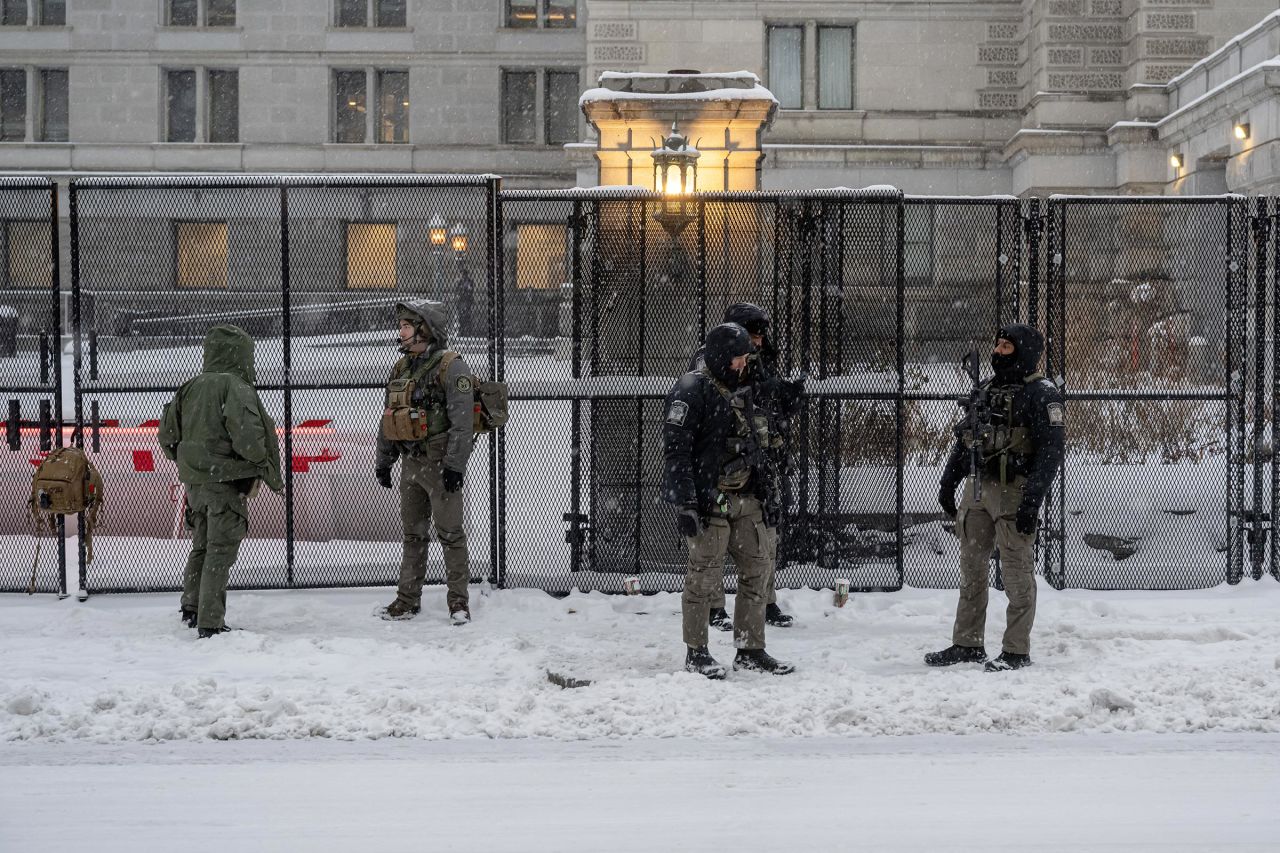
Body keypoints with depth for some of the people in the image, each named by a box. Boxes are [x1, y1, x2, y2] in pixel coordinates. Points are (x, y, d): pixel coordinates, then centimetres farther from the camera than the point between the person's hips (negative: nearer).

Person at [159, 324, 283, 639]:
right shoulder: (235, 387, -14)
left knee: (202, 546, 23)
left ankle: (191, 608, 33)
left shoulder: (190, 388, 8)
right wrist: (272, 475, -9)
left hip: (194, 482, 7)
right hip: (226, 482, -7)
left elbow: (167, 434, 13)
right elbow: (247, 436, -23)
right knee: (220, 551, -2)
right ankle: (210, 623, -2)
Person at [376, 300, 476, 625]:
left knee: (450, 532, -2)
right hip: (410, 463, 8)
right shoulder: (401, 368, 13)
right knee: (413, 533, 13)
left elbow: (461, 420, -17)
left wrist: (455, 464, -21)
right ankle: (408, 598, 21)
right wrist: (383, 461, 17)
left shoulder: (451, 367, -11)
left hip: (439, 463, -8)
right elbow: (387, 419, 19)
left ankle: (458, 600, 5)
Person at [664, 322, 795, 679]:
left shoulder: (741, 391, 16)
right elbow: (675, 450, -16)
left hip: (745, 500, 8)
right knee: (704, 574, -3)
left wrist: (767, 493, 19)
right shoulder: (692, 390, -10)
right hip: (709, 500, -8)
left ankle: (750, 651, 19)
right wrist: (684, 503, -21)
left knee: (758, 569, 9)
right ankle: (696, 653, 10)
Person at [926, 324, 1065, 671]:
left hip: (1013, 491, -8)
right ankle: (967, 644, 20)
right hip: (977, 488, 8)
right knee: (971, 568, 11)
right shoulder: (986, 389, 17)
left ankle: (1017, 651, 4)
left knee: (1017, 573, -2)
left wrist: (1032, 500, -21)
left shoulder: (1041, 393, -7)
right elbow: (963, 437, 23)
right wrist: (948, 483, 18)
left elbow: (1050, 451, -15)